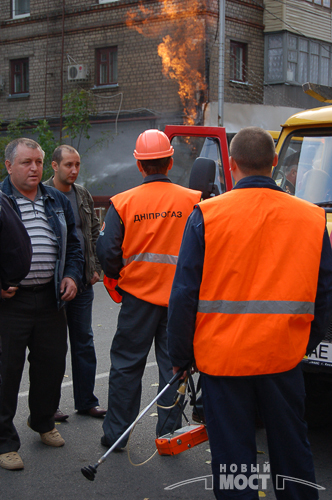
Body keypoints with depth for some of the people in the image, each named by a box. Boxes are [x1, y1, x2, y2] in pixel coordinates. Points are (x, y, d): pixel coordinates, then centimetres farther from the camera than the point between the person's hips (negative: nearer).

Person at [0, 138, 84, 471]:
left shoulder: (57, 201, 12)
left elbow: (72, 245, 20)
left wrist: (72, 275, 5)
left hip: (50, 297, 5)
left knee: (51, 364, 15)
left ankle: (43, 422, 38)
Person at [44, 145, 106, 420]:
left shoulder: (83, 195, 11)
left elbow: (95, 232, 18)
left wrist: (95, 268, 8)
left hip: (82, 282, 5)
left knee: (84, 342, 11)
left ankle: (86, 400, 21)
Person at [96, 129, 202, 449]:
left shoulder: (122, 202, -6)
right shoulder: (192, 201, -6)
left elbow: (107, 251, -6)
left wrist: (118, 278, 12)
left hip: (138, 294, 0)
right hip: (180, 298, 0)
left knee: (126, 365, 11)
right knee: (173, 365, 11)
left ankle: (115, 433, 21)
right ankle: (168, 433, 18)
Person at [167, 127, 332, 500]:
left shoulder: (206, 216, -9)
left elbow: (184, 294, -6)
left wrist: (180, 355, 4)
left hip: (223, 356, -2)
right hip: (285, 356, 3)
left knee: (232, 451, 8)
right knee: (292, 447, 19)